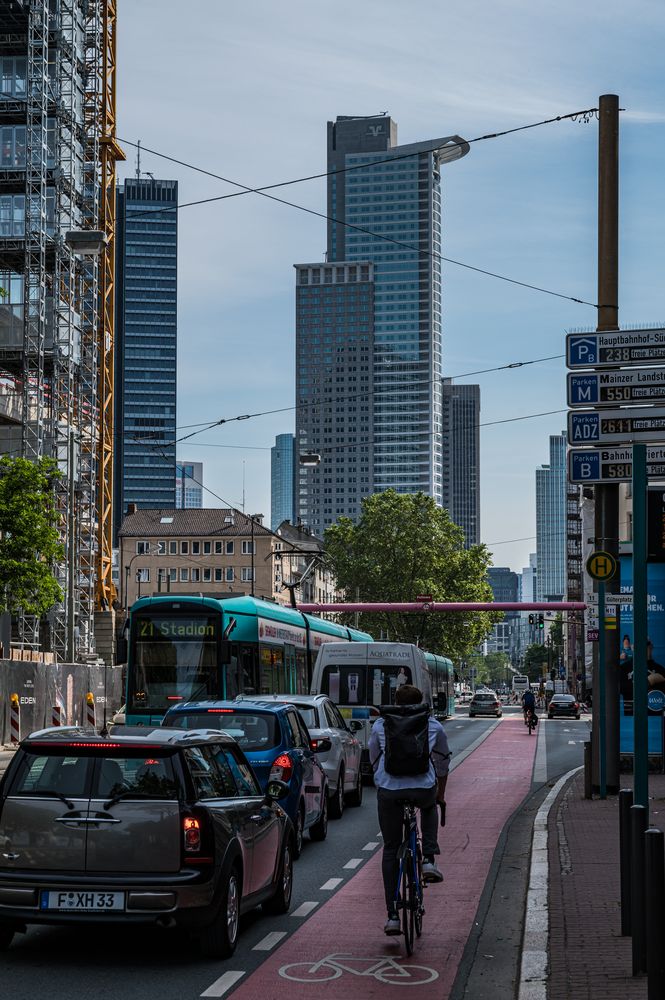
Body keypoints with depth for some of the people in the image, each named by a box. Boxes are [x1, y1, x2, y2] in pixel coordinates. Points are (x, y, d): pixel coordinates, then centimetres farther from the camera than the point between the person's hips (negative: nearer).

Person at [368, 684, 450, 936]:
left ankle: (392, 915, 9)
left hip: (388, 789, 0)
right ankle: (429, 861, 17)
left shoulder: (380, 725, 20)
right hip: (424, 788, 0)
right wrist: (441, 794, 43)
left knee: (390, 850, 14)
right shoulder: (433, 725, 19)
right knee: (429, 808, 37)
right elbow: (443, 763, 29)